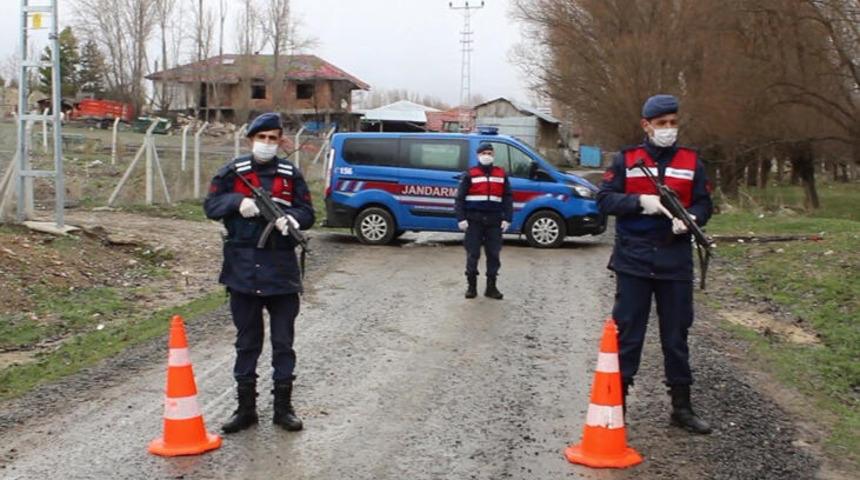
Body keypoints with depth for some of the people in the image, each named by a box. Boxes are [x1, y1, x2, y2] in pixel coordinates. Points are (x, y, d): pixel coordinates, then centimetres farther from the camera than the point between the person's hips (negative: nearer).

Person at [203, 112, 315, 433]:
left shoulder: (291, 175, 5)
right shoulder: (233, 172, 4)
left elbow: (307, 213, 5)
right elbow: (211, 206, 2)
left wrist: (292, 218, -17)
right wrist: (238, 202, -17)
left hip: (282, 271, 0)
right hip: (242, 270, 0)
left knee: (283, 342, 6)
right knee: (247, 342, 10)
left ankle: (283, 407, 16)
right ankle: (246, 408, 18)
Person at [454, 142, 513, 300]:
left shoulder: (501, 174, 12)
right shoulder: (470, 174, 3)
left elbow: (508, 197, 11)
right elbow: (460, 198, 0)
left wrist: (507, 218, 2)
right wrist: (461, 219, -9)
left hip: (494, 220, 2)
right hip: (474, 220, -2)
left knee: (493, 254, 4)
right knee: (473, 254, 0)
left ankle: (491, 287, 12)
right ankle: (471, 286, 11)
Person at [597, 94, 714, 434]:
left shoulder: (691, 162, 8)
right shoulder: (627, 160, 3)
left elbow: (704, 204, 8)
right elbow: (604, 199, -3)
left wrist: (690, 217, -14)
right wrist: (641, 201, -17)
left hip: (675, 263, 2)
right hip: (633, 262, -2)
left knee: (676, 336, 9)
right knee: (627, 334, 3)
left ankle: (682, 406, 19)